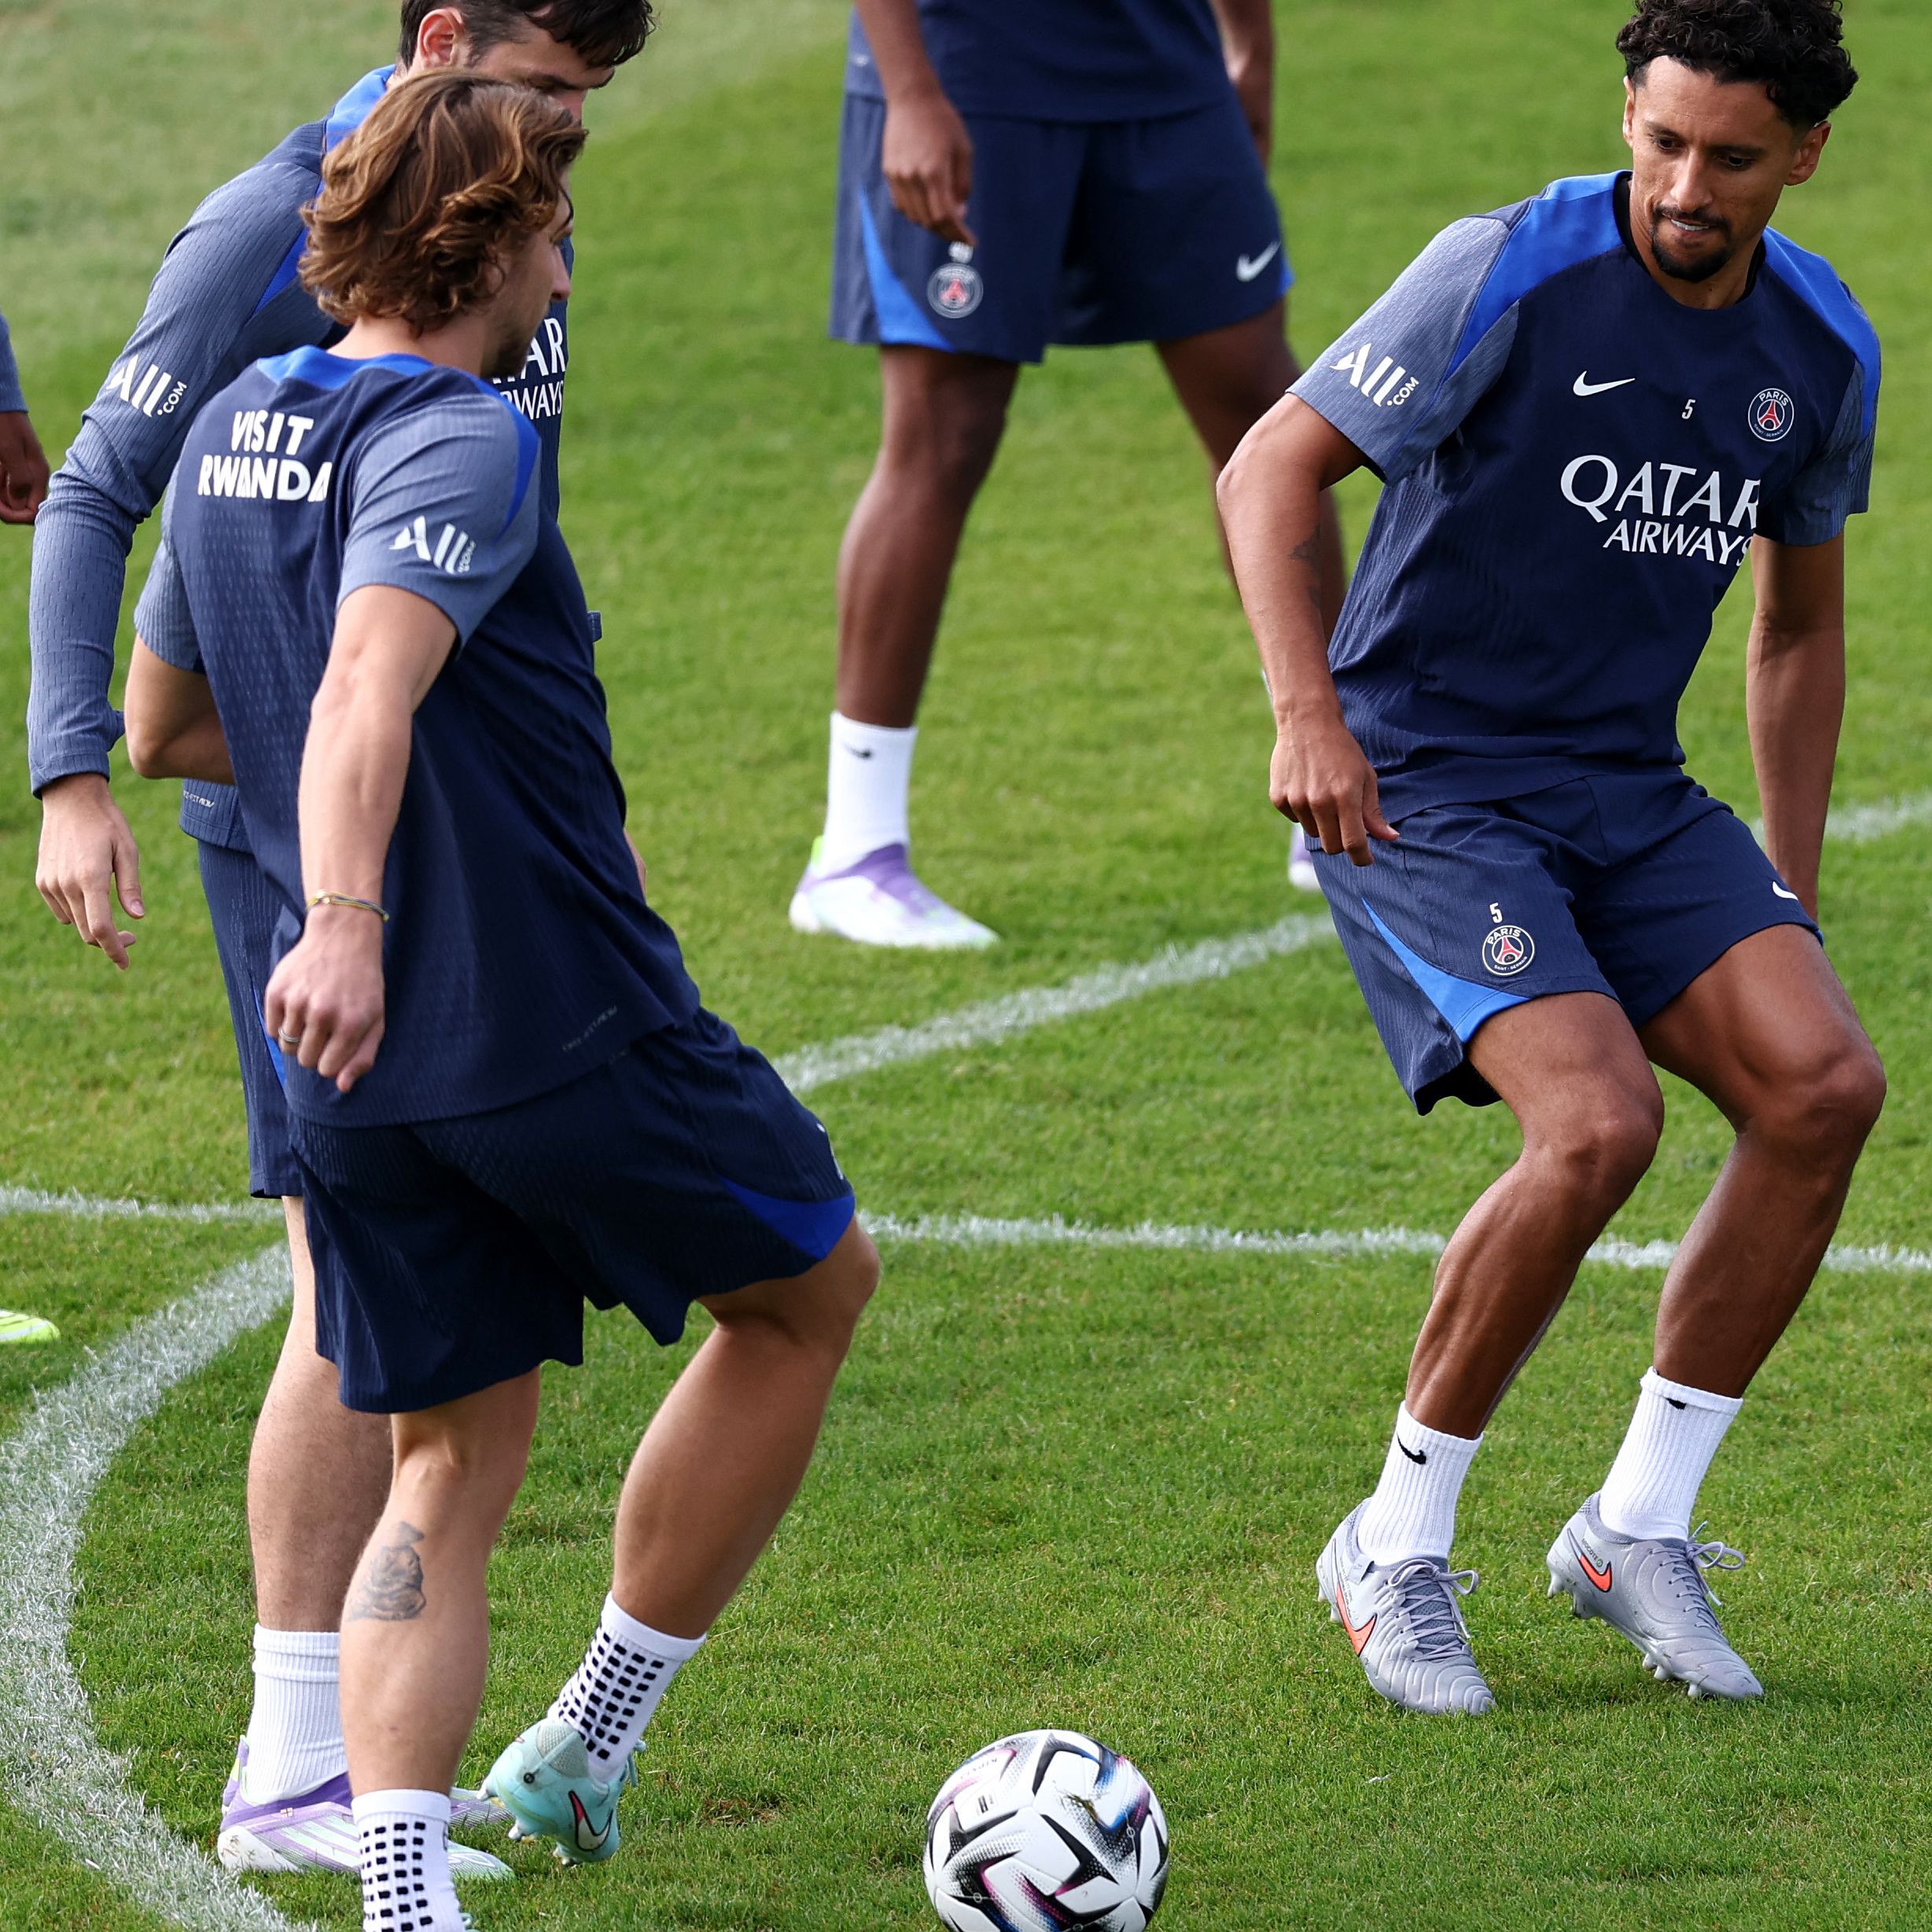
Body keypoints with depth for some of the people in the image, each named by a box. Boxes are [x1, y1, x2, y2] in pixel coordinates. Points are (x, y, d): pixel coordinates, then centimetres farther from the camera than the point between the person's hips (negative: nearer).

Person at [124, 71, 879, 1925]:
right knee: (812, 1286, 17)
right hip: (564, 1026, -7)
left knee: (451, 1465, 13)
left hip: (361, 1079, 7)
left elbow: (162, 725, 24)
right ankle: (586, 1748, 19)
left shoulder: (234, 429, 12)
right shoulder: (459, 443, -14)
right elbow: (367, 689, -32)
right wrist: (344, 917, -46)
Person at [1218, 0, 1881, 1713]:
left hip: (1626, 787, 6)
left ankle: (1638, 1527, -1)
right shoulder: (1510, 279, -14)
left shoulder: (1821, 350, 4)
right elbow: (1272, 466, -9)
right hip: (1420, 781, -6)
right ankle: (1396, 1552, -7)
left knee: (1825, 1080, -15)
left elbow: (1799, 618, 19)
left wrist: (1790, 890, 16)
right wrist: (1308, 712, -21)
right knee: (1598, 1123, -25)